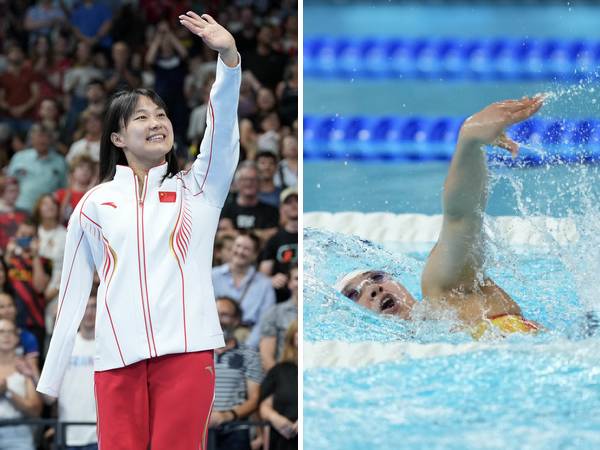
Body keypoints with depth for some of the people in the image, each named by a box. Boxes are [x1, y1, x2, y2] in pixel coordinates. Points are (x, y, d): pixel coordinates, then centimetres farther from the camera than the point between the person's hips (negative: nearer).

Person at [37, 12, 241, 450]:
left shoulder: (197, 189, 12)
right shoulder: (94, 205, 13)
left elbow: (223, 127, -5)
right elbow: (73, 295, 15)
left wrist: (228, 57, -22)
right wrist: (49, 382, 11)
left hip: (186, 351, -1)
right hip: (117, 360, 1)